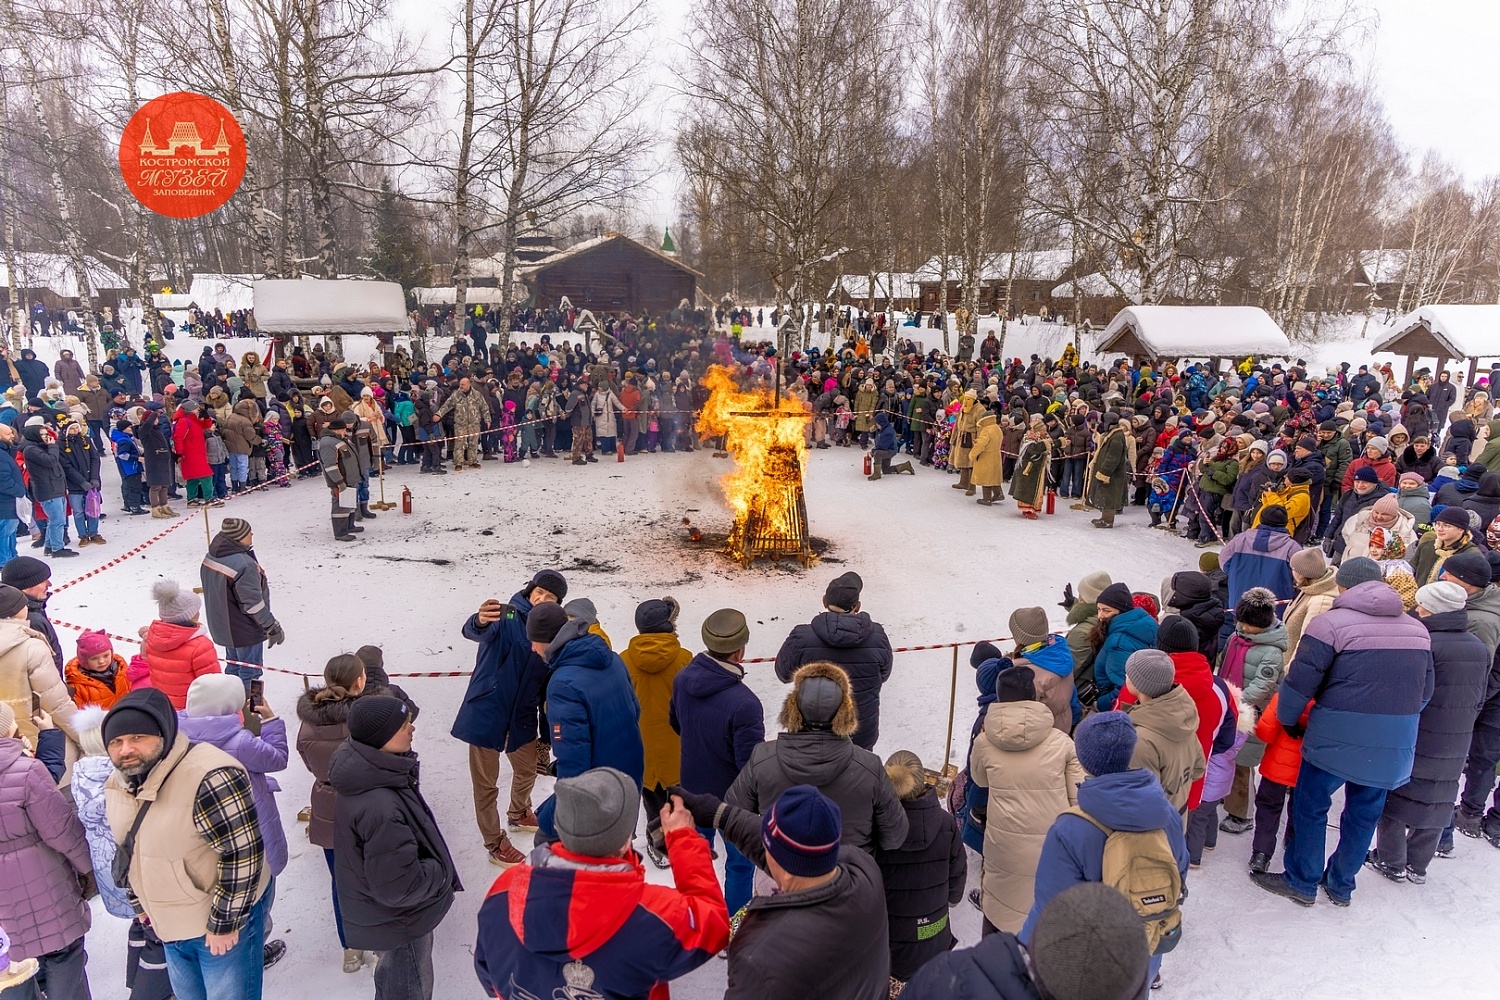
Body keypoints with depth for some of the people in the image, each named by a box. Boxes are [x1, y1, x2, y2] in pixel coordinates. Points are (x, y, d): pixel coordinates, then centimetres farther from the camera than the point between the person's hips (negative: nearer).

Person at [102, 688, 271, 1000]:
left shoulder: (209, 777, -30)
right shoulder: (117, 783, -1)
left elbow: (243, 853, -28)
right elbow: (127, 850, 15)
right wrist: (140, 904, 16)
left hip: (225, 918, -8)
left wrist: (224, 924, -21)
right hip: (169, 925, 8)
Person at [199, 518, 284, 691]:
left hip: (224, 627, 9)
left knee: (233, 668, 24)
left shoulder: (210, 557, 0)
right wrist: (273, 627, -15)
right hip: (246, 631, -9)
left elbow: (214, 590, 12)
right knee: (249, 674, 4)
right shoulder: (244, 565, -30)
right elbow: (253, 603, -27)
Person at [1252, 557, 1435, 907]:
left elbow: (1299, 683, -12)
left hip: (1338, 739, -6)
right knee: (1365, 813, 19)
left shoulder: (1332, 622, -12)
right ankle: (1341, 885, 33)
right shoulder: (1418, 629, 8)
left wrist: (1286, 719, 3)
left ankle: (1302, 882, 22)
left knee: (1310, 806, 11)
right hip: (1394, 746, 6)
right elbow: (1424, 693, 15)